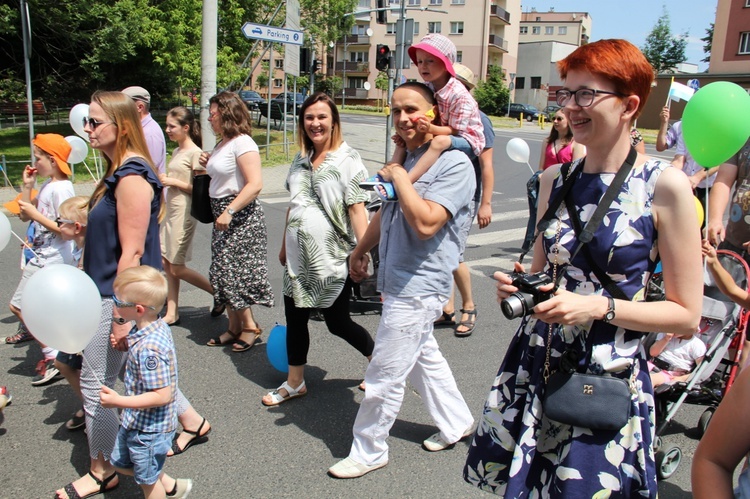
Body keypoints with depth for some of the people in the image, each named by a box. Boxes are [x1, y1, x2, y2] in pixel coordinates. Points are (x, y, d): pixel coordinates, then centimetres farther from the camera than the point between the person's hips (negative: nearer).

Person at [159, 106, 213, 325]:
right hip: (171, 211, 9)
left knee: (177, 268, -4)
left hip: (184, 213, -9)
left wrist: (173, 182, -16)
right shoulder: (176, 152, 14)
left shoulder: (194, 153, -12)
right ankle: (172, 313, 15)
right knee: (167, 263, 8)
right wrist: (165, 180, 6)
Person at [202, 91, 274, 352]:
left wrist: (229, 212, -26)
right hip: (222, 214, 10)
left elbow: (255, 184, -23)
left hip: (241, 216, -10)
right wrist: (208, 165, 7)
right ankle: (234, 327, 22)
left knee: (234, 272, -5)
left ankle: (250, 326, 11)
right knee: (223, 272, 11)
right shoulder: (222, 144, 13)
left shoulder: (242, 143, -15)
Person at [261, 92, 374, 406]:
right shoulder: (301, 160, 10)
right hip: (299, 254, 7)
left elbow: (357, 207, -16)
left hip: (332, 256, -6)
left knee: (337, 323, 5)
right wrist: (285, 244, 20)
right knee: (295, 317, 12)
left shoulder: (347, 159, -10)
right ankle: (295, 383, 29)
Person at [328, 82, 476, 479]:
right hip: (398, 281, 9)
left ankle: (368, 452, 20)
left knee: (384, 377, 1)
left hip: (417, 287, -9)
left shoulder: (454, 163, -17)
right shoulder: (406, 158, 10)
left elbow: (425, 223, -29)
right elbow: (385, 213, 23)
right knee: (424, 358, 22)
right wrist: (360, 250, 30)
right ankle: (457, 423, 41)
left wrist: (399, 177, -19)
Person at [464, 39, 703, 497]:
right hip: (535, 365, 5)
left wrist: (599, 307, -19)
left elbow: (687, 315, -8)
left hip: (609, 378, -4)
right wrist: (521, 284, -4)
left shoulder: (664, 185, -10)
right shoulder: (555, 180, 5)